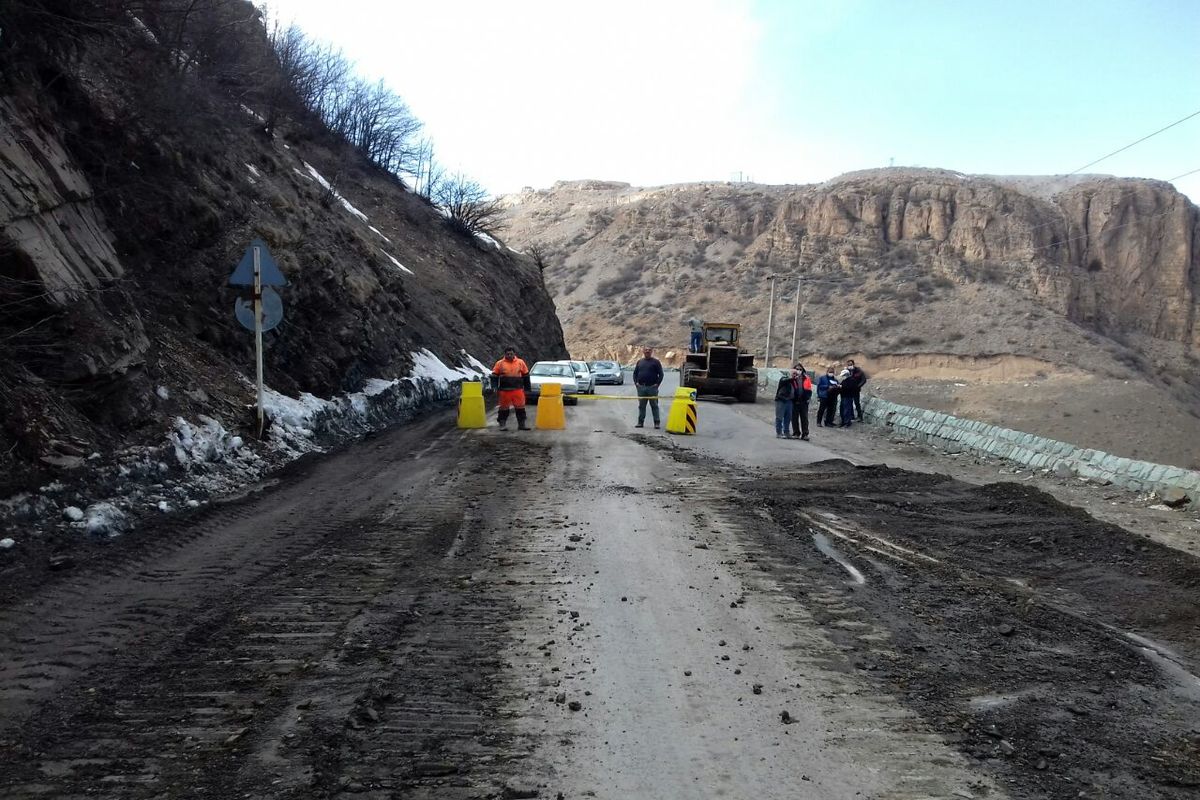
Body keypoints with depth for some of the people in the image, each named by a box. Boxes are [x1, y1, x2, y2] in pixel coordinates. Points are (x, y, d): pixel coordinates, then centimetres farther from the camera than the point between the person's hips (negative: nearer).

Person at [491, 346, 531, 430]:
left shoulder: (520, 362, 7)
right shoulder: (500, 363, 3)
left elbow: (526, 375, 15)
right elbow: (494, 376, 7)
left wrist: (527, 387, 15)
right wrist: (495, 387, -3)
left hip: (518, 390, 1)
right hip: (504, 390, -1)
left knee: (520, 407, 2)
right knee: (504, 407, 4)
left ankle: (521, 424, 9)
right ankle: (502, 424, 11)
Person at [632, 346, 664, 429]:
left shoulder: (656, 362, 2)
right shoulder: (640, 362, 13)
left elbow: (661, 374, -1)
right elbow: (635, 373, 18)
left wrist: (657, 383, -10)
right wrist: (636, 382, 5)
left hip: (652, 387, -4)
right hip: (641, 388, 4)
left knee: (654, 406, -2)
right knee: (641, 406, 9)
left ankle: (656, 423, 0)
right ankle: (640, 422, 14)